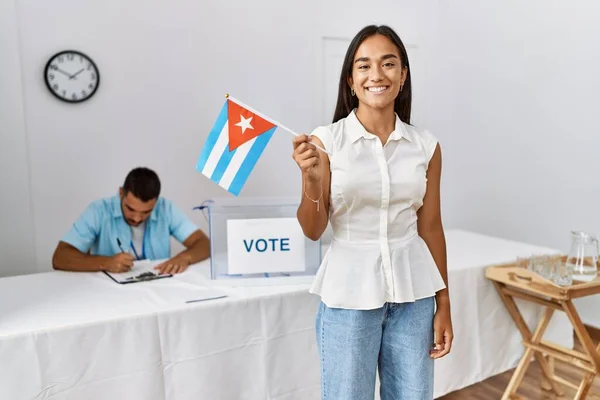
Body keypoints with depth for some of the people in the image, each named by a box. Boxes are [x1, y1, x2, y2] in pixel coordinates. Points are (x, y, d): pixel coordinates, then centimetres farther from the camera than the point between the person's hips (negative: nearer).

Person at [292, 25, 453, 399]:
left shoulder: (426, 146, 0)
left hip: (412, 293, 3)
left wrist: (443, 305, 7)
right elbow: (313, 231, -5)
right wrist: (311, 178, -23)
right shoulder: (325, 140, -8)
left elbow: (431, 228, 6)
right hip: (349, 292, -2)